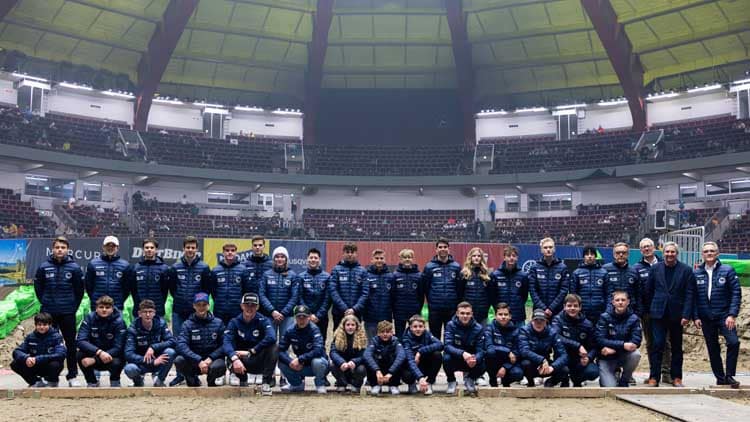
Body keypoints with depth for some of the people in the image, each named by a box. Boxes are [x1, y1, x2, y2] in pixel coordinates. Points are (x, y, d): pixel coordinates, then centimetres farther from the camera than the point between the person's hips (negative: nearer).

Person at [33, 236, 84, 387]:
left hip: (68, 313, -1)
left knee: (71, 344, 3)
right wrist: (45, 303, 5)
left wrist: (74, 306, 3)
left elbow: (79, 290, 4)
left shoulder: (74, 268, -2)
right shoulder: (44, 267, 0)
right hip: (49, 312, 1)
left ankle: (72, 376, 11)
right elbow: (38, 288, 8)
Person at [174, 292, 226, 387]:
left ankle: (211, 381, 4)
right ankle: (193, 382, 3)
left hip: (213, 360, -1)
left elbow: (224, 345, -2)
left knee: (219, 366, -35)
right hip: (193, 362, 1)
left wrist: (210, 358, -18)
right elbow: (182, 345, -14)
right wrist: (199, 361, -26)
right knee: (179, 361, -29)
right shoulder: (188, 324, 0)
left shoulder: (218, 323, 4)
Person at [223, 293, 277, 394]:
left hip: (261, 362, -1)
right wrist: (235, 359, -40)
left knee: (273, 348, -30)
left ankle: (266, 383, -17)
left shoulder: (263, 321, -8)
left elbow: (271, 338, -29)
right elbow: (227, 342, -20)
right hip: (243, 363, 2)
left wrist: (251, 351, -29)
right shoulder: (234, 322, -3)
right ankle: (243, 380, 4)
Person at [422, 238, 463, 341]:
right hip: (434, 309, -1)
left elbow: (460, 288, 3)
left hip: (452, 309, 1)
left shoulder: (456, 267, 2)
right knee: (434, 336, 9)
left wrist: (457, 303, 0)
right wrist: (431, 301, 1)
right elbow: (425, 287, 1)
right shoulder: (429, 267, -1)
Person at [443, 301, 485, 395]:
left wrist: (475, 359, -41)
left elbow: (480, 350, -17)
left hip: (472, 361, 1)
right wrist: (462, 353, -45)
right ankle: (451, 381, -2)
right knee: (446, 358, -33)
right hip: (455, 360, -1)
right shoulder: (451, 325, -15)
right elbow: (448, 346, -26)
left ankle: (469, 378, 9)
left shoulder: (478, 328, -12)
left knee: (482, 367, -29)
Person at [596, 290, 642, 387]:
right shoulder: (605, 317, -10)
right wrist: (623, 345, -30)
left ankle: (624, 382, -5)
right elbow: (600, 340, -18)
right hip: (606, 358, -2)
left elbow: (636, 342, -16)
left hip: (624, 356, 2)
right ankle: (606, 376, 17)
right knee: (610, 387, -20)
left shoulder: (633, 318, -6)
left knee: (636, 354, -30)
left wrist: (613, 348, -24)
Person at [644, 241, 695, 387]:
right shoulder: (656, 269, 5)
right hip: (659, 313, 0)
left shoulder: (686, 270, 0)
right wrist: (649, 310, 5)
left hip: (677, 314, 0)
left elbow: (689, 295, -4)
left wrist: (686, 315, -11)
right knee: (657, 345, -4)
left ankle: (676, 377, 18)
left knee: (677, 347, 9)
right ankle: (654, 377, 0)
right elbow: (649, 291, 9)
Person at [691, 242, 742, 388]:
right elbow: (692, 296, 5)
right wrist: (695, 317, -2)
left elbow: (736, 293, -5)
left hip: (724, 315, -2)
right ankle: (720, 378, 19)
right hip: (706, 318, 3)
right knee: (712, 349, 8)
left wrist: (732, 315, -13)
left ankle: (729, 376, -6)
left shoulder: (727, 270, -2)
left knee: (733, 342, -19)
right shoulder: (696, 273, 5)